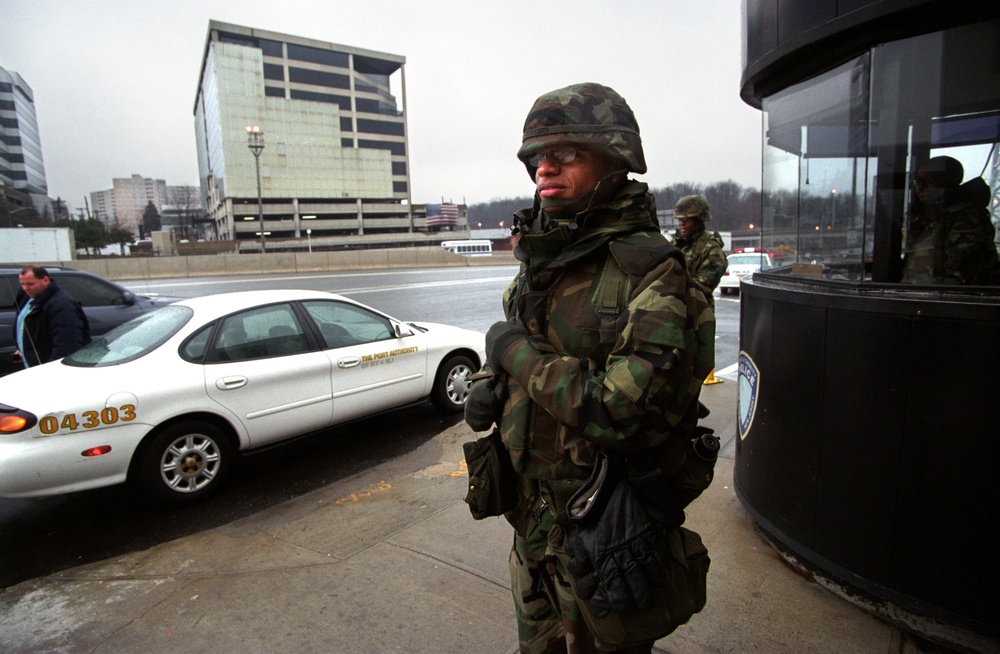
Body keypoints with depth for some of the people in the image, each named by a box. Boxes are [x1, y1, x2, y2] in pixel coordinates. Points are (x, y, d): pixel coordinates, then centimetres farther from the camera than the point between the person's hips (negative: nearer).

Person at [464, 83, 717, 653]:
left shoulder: (650, 274, -22)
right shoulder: (541, 262, 2)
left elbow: (627, 413, -32)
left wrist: (517, 352, -22)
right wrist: (493, 385, -4)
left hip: (604, 537, -6)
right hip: (534, 520, 7)